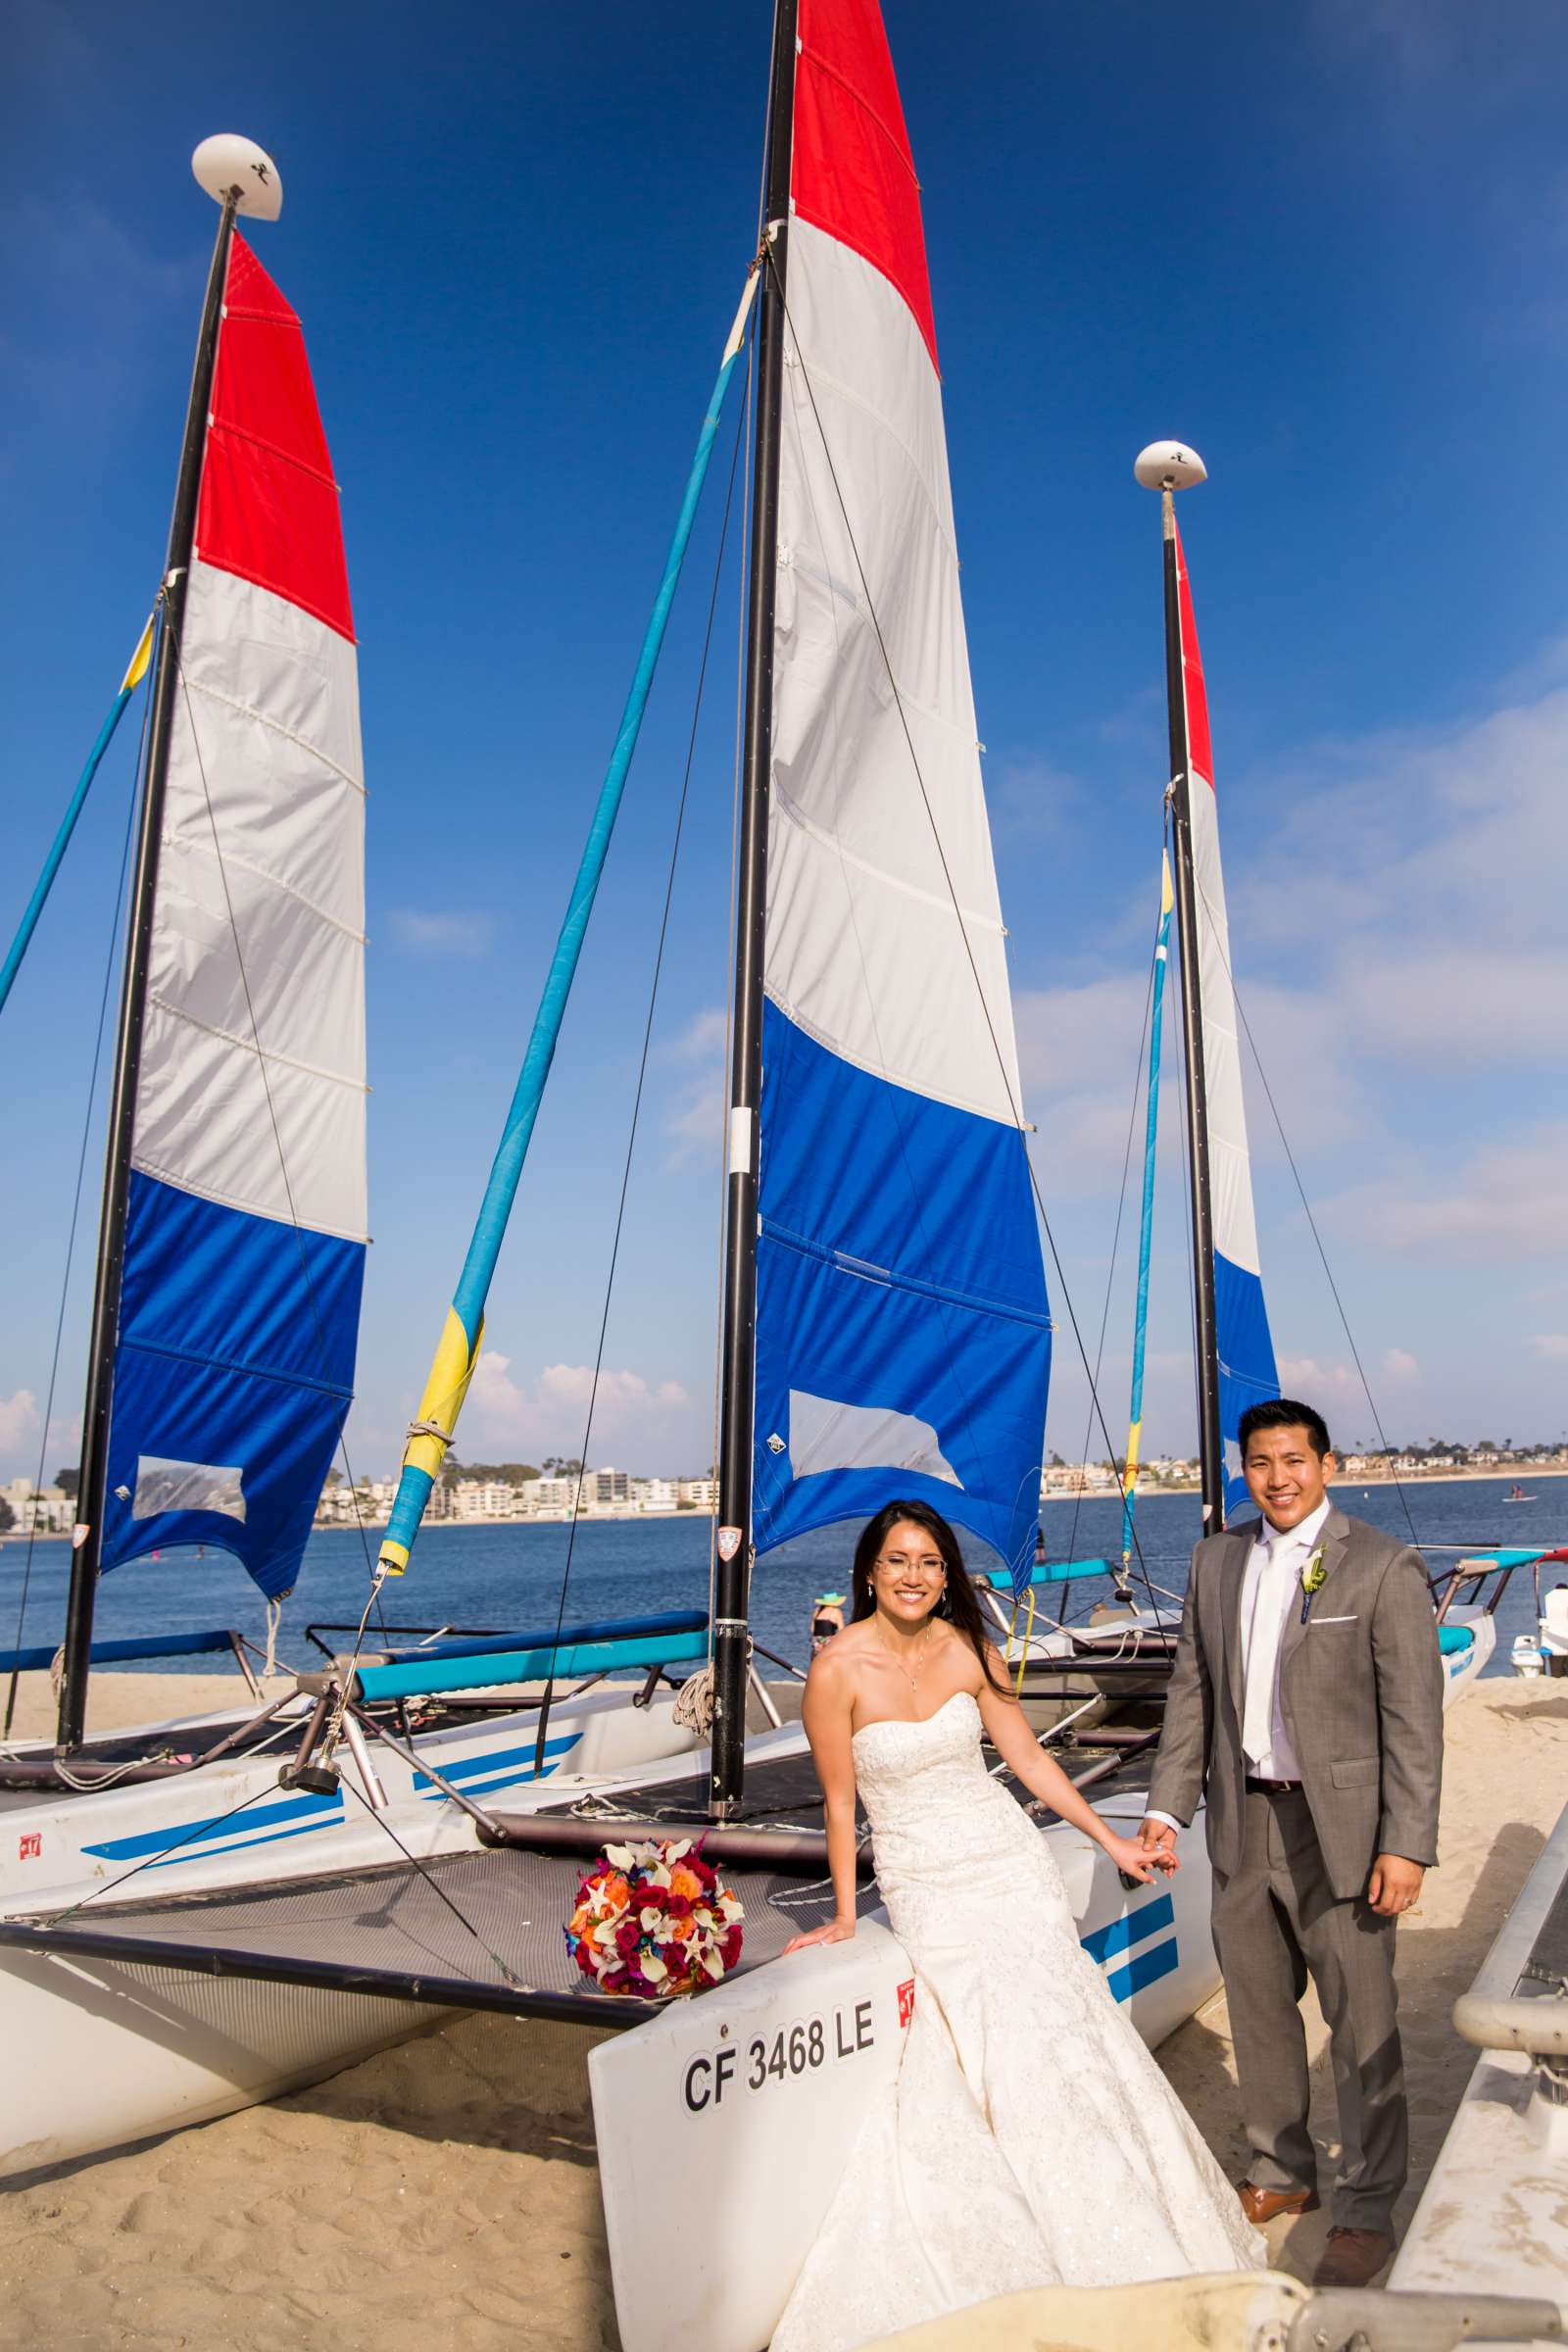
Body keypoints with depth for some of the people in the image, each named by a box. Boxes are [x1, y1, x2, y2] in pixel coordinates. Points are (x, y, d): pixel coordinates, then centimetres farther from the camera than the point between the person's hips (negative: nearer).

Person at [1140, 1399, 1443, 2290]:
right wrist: (1168, 1806, 7)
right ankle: (1283, 2172, 39)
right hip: (1244, 1822, 5)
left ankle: (1369, 2210, 26)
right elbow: (1193, 1691, 10)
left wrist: (1406, 1845, -14)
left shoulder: (1384, 1566, -11)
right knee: (1259, 2012, 19)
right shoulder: (1216, 1561, 5)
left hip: (1340, 1829, -5)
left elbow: (1414, 1715, -11)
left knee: (1363, 2026, 6)